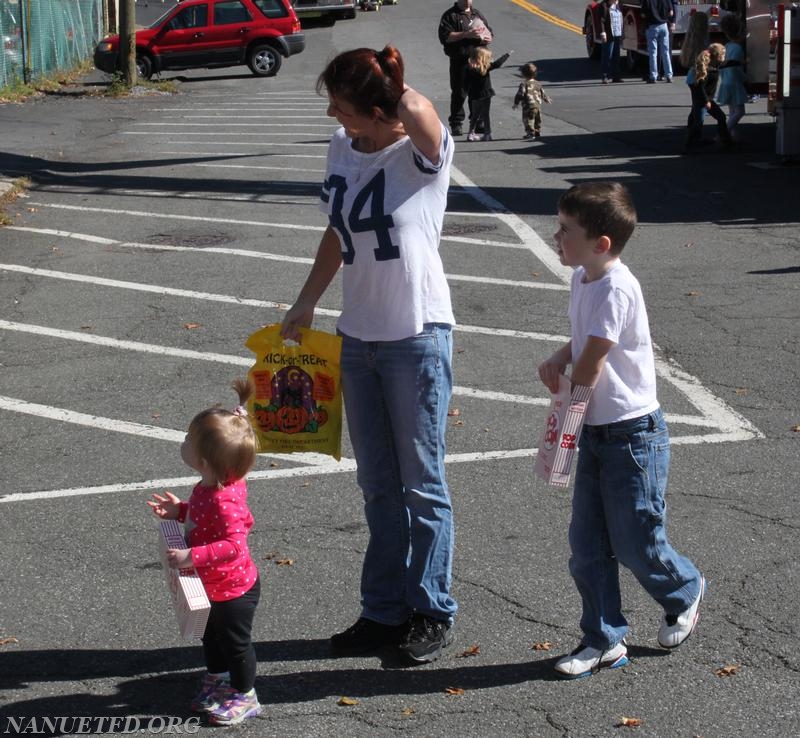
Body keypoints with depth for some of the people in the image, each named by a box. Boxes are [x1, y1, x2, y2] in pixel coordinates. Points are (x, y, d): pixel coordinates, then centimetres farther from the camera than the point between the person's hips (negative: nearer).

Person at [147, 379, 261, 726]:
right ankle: (218, 681, 48)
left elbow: (234, 545, -41)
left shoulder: (225, 501, -37)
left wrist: (191, 557, -43)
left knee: (235, 642, 11)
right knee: (213, 637, 27)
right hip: (215, 586, 10)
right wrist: (179, 511, 3)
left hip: (233, 590, -10)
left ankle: (244, 696, 30)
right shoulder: (208, 488, -6)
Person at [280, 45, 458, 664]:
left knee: (422, 483, 5)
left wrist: (398, 86, -20)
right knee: (378, 485, 15)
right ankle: (384, 612, 27)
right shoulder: (341, 149, 3)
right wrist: (305, 305, 20)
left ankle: (433, 613, 20)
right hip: (358, 336, 7)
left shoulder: (424, 154, -17)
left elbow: (418, 111, -42)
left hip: (418, 337, -7)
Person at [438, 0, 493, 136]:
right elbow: (445, 36, -12)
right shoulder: (450, 15, 0)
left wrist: (486, 38, -2)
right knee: (459, 93, -3)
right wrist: (466, 34, -18)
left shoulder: (477, 14, 18)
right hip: (459, 61, -5)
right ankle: (456, 124, 3)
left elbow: (490, 33, 23)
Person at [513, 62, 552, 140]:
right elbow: (543, 93, 18)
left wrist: (516, 103, -8)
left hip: (528, 106, -7)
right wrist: (547, 99, 37)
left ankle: (530, 132, -14)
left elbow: (520, 94, -15)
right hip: (538, 105, 7)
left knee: (528, 119, -5)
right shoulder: (538, 83, 9)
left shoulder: (524, 84, -11)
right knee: (537, 120, 16)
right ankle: (537, 133, 24)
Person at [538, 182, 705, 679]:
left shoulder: (616, 289, -24)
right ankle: (605, 640, 18)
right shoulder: (583, 280, 5)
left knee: (636, 544, 5)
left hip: (633, 435, -9)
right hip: (595, 432, 9)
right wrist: (560, 358, 0)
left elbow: (589, 371, -22)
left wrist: (566, 383, -2)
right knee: (587, 545, 8)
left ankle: (686, 591, 34)